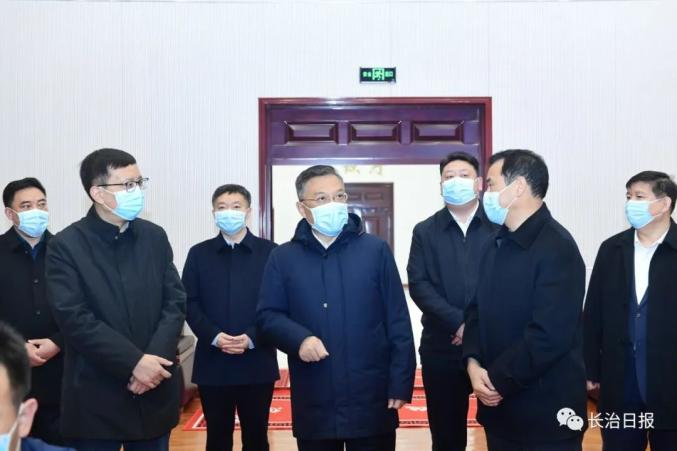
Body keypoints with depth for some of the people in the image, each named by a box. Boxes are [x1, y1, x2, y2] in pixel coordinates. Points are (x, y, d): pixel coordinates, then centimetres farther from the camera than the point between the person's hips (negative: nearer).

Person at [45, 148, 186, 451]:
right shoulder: (66, 246, -6)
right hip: (96, 398, -4)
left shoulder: (154, 237, 8)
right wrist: (134, 362, -19)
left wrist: (153, 360, -12)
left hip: (154, 391, 4)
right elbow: (74, 319, -14)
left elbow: (175, 302, 3)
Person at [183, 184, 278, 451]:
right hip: (213, 363, 1)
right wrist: (214, 337, -13)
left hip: (257, 362, -1)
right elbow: (189, 304, 2)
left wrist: (252, 338, -14)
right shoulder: (199, 254, 8)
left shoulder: (270, 252, 3)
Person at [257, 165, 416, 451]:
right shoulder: (283, 258, 5)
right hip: (314, 405, 1)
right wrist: (299, 339, -15)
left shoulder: (375, 250, 2)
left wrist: (400, 383, -4)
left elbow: (398, 322, 1)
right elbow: (268, 316, 6)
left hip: (371, 399, -1)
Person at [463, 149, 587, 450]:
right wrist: (473, 363, -5)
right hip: (499, 405, 8)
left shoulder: (557, 248, -17)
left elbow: (549, 336, -24)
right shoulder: (497, 245, 12)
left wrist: (497, 379, -16)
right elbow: (478, 310, 13)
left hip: (545, 410, -8)